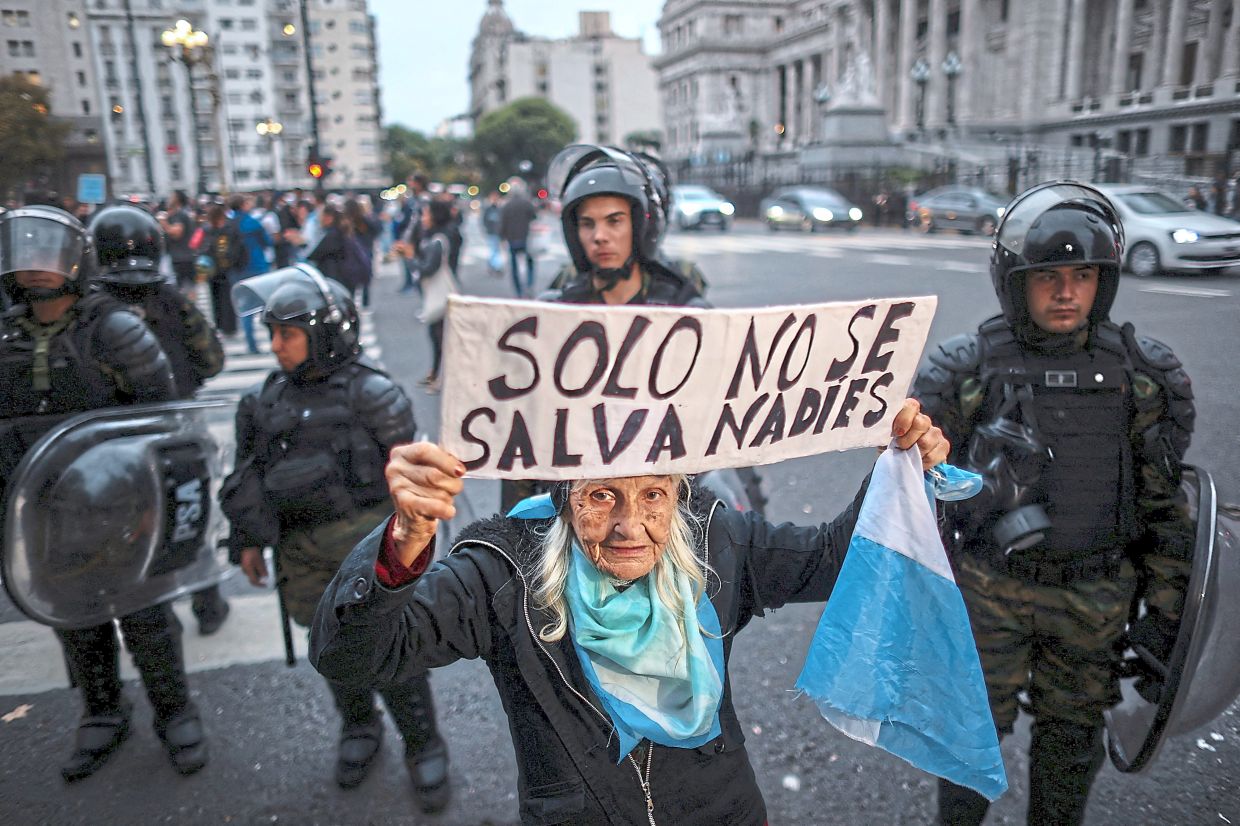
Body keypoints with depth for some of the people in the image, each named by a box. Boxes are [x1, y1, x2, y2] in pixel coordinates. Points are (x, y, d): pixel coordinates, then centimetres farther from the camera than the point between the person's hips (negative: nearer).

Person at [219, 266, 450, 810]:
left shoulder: (369, 392, -7)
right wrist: (248, 540, 14)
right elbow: (249, 477, 15)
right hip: (302, 551, 5)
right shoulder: (268, 400, 9)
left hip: (365, 537, -5)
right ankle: (359, 727, 38)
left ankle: (423, 744, 17)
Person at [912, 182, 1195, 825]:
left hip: (1097, 596, 2)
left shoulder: (1143, 374, -4)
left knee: (1073, 732, 19)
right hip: (990, 588, -2)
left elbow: (1164, 502, 3)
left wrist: (1166, 610, 4)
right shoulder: (966, 370, -10)